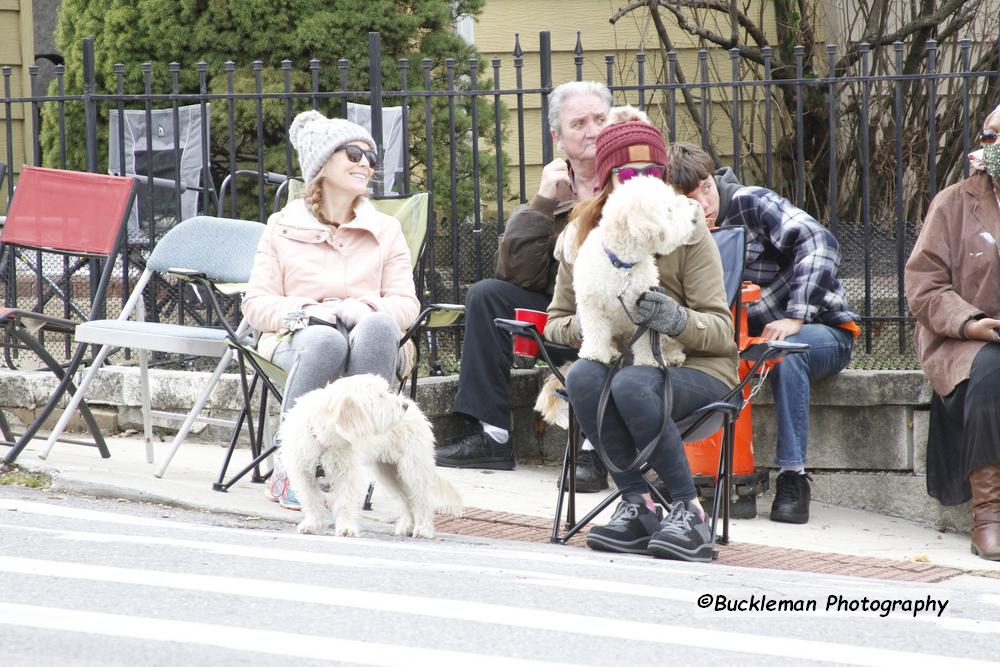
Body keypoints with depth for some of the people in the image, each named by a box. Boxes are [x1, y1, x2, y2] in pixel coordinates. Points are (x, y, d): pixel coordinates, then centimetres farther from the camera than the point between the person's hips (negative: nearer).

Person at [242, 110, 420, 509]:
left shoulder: (385, 230, 17)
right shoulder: (283, 227, 13)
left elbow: (406, 304, 9)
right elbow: (256, 304, 7)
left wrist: (365, 309, -14)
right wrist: (304, 311, -14)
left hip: (368, 337, 1)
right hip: (300, 339, -1)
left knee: (378, 326, -38)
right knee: (325, 340, -41)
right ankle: (288, 470, -32)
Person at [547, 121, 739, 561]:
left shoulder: (687, 231, -6)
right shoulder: (581, 238, 5)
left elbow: (720, 330, -9)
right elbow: (555, 322, 8)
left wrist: (677, 319, -31)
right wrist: (584, 323, -16)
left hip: (698, 368, -3)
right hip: (626, 363, 4)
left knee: (632, 384, -35)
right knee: (582, 376, -30)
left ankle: (688, 509, -24)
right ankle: (637, 505, -23)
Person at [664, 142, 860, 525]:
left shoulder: (750, 203, -15)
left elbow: (818, 243, -26)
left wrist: (795, 317, -31)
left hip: (823, 328, -5)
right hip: (753, 335, 5)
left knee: (786, 355, -38)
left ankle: (793, 476, -31)